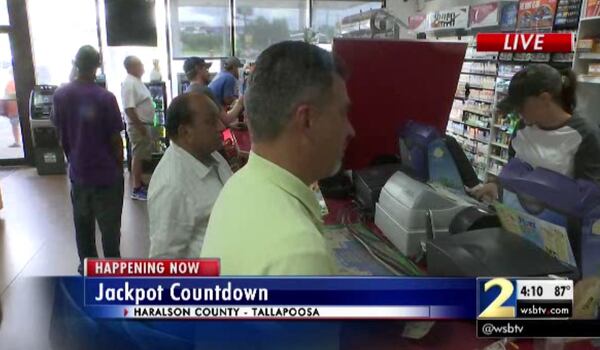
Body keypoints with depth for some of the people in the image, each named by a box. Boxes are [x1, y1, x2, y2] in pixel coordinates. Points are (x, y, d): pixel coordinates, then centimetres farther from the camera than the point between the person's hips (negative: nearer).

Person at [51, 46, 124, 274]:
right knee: (109, 226, 8)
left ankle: (87, 266, 34)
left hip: (78, 172, 5)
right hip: (106, 172, -5)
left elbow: (61, 136, 6)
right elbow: (115, 139, -12)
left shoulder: (60, 95, -3)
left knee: (82, 223, 20)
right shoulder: (105, 98, -17)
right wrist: (119, 167, 3)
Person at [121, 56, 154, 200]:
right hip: (138, 126, -10)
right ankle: (136, 189, 2)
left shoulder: (137, 81, 13)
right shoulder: (129, 83, -19)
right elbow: (129, 108, -24)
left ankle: (139, 183, 26)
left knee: (141, 156, 16)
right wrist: (140, 126, -23)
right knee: (137, 156, -4)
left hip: (145, 124, 10)